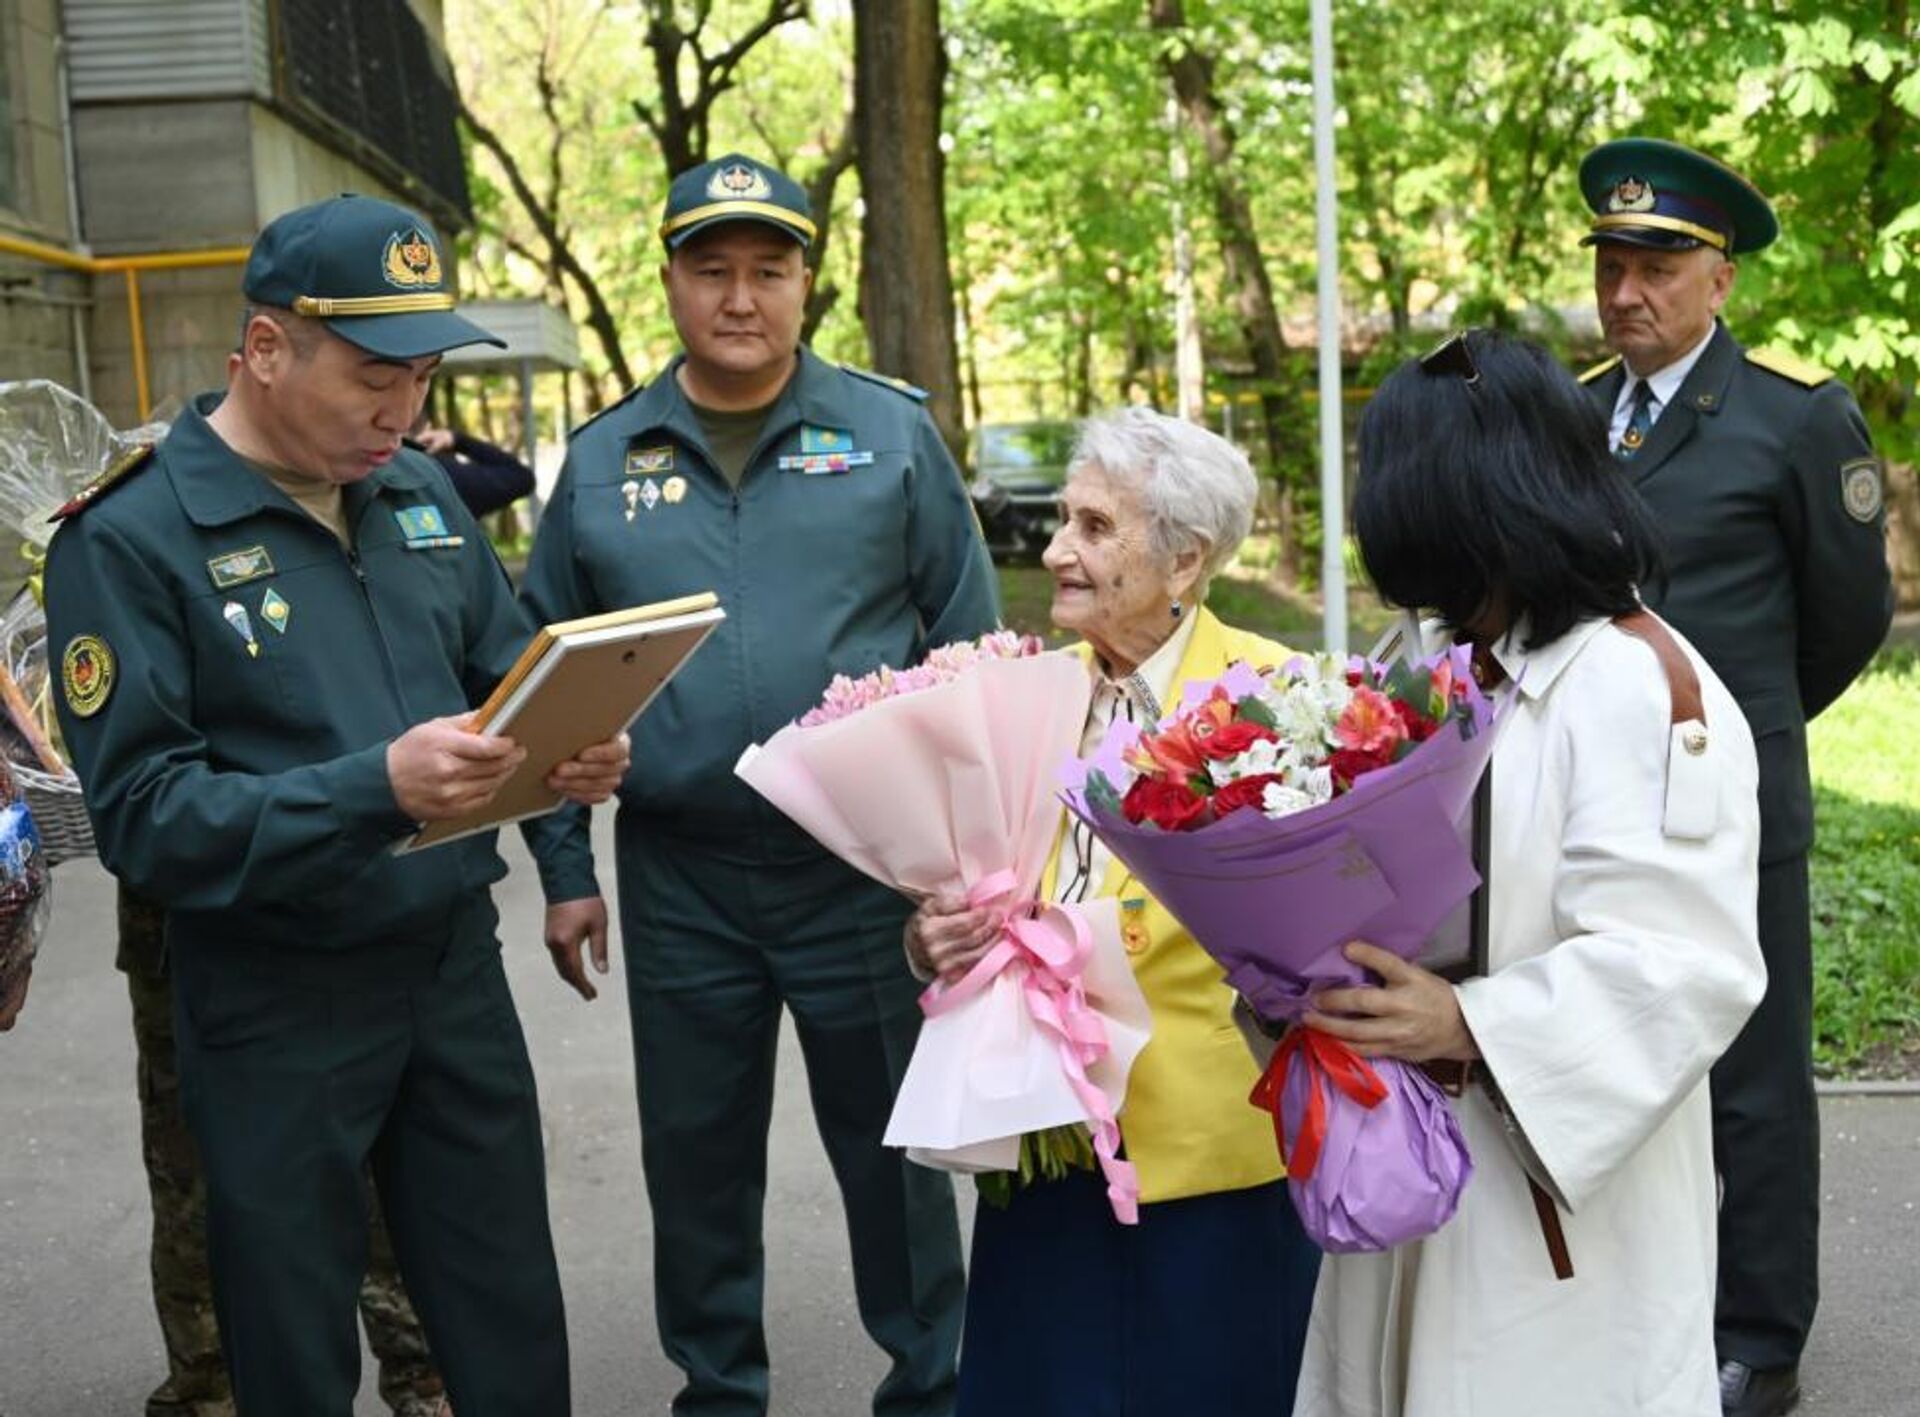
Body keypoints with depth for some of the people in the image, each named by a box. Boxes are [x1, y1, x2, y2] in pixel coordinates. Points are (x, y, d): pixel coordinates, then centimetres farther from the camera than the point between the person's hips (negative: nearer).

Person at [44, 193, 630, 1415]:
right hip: (279, 1002, -5)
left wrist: (575, 747, -11)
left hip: (458, 959, 5)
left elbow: (507, 674, 13)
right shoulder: (128, 536, -14)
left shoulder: (421, 494, 5)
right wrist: (375, 788, -32)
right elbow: (140, 815, -19)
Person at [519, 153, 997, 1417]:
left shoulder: (893, 434, -1)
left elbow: (970, 649, 2)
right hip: (680, 881, 2)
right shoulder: (603, 461, 5)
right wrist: (565, 869, 6)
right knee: (697, 1157, 14)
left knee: (891, 1148, 11)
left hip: (865, 868, -2)